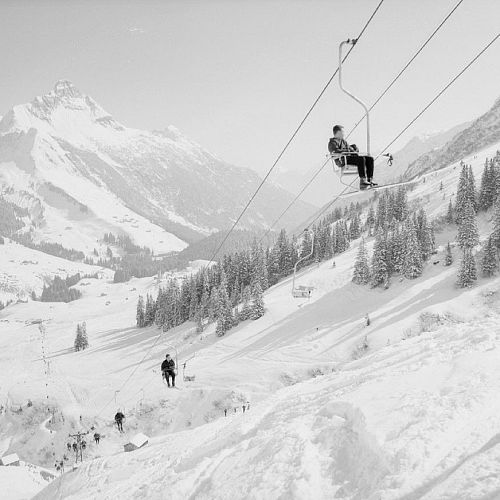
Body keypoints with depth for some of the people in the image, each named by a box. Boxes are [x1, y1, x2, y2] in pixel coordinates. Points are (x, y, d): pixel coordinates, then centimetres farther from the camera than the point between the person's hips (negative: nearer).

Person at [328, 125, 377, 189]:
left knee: (370, 159, -8)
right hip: (342, 160, -9)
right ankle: (362, 181, -39)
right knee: (361, 159, -33)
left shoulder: (343, 141, 29)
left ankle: (370, 180, -17)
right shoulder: (332, 142, 0)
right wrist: (348, 151, -18)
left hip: (350, 156, 9)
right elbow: (335, 151, -18)